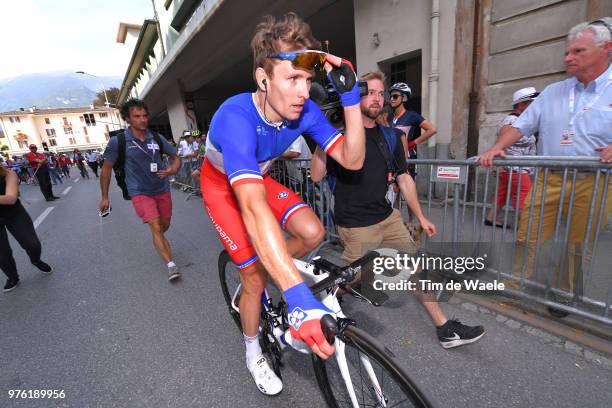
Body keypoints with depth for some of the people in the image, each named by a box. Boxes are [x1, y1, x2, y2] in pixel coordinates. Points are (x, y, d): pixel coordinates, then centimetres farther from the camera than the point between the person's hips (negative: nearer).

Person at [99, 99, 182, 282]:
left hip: (162, 190, 4)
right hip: (140, 192, -3)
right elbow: (107, 167, 0)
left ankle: (159, 242, 50)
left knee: (165, 226, 16)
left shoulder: (157, 138, -4)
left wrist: (173, 170, -18)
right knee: (156, 228, -16)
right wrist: (104, 197, 3)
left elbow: (176, 157, 6)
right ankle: (171, 265, -12)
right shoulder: (118, 141, -10)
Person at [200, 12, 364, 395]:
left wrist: (350, 96, -32)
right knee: (255, 278, -6)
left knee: (312, 232, -18)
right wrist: (299, 296, -56)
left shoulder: (304, 110, -20)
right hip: (221, 187, -4)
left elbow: (352, 160, -22)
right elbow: (253, 207, -52)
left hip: (258, 177, 5)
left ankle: (267, 271, 14)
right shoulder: (237, 117, -38)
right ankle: (253, 354, 25)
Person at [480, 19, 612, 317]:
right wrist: (497, 148, -10)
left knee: (579, 246, 9)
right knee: (527, 236, 3)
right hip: (549, 179, 2)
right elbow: (521, 125, 8)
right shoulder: (552, 92, 12)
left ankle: (567, 295, 28)